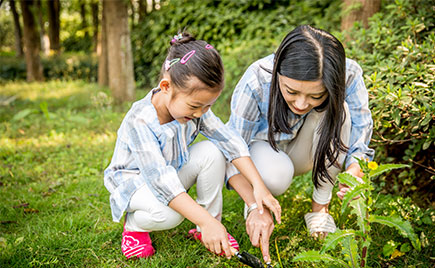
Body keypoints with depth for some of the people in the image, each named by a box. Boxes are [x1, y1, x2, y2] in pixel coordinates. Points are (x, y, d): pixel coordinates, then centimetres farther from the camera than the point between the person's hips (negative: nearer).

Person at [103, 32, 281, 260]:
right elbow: (160, 179, -41)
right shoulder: (140, 121, -35)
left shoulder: (194, 106, -16)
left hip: (174, 170, 6)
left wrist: (259, 186, -30)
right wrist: (206, 221, -47)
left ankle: (205, 231, -7)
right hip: (135, 180, -6)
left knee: (212, 151, -21)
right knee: (169, 214, -37)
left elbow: (229, 139, -20)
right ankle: (134, 225, 0)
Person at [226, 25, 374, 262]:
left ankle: (320, 207, -13)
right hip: (267, 144, -2)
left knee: (338, 113, -30)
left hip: (312, 151, 3)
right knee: (275, 176, -37)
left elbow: (361, 125, -18)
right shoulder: (255, 82, -35)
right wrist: (255, 206, -40)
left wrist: (354, 168, -41)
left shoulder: (348, 75, -30)